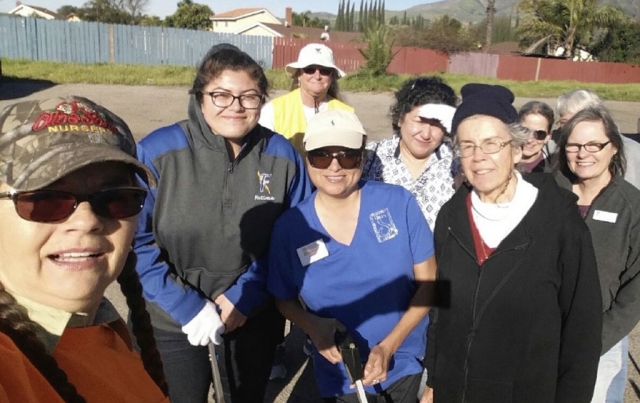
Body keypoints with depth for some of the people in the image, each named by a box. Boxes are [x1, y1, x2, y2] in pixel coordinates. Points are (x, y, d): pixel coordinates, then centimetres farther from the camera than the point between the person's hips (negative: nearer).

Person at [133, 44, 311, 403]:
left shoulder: (283, 156, -9)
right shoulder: (157, 152, -17)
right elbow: (136, 241, -13)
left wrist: (244, 295, -12)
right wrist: (186, 306, -17)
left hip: (256, 318, 3)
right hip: (173, 323, -2)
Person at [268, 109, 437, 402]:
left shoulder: (399, 203, -12)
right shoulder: (289, 228, -10)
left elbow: (428, 283, -7)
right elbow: (285, 300, 3)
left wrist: (389, 346, -16)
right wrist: (312, 325, -17)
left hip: (409, 366, 0)